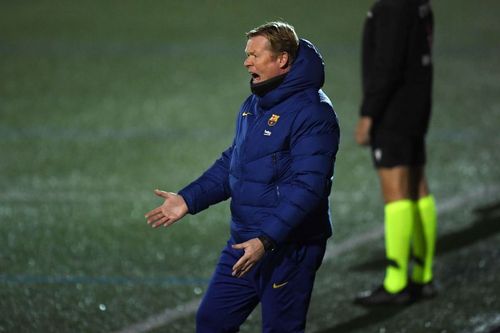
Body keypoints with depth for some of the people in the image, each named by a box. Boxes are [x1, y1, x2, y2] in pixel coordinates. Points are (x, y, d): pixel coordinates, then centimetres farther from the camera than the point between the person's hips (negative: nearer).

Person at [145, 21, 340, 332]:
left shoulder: (312, 113, -18)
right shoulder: (253, 105, 13)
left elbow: (307, 187, -25)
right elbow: (231, 164, 22)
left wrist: (266, 240, -30)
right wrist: (188, 200, 9)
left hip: (288, 249, -9)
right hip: (245, 242, 9)